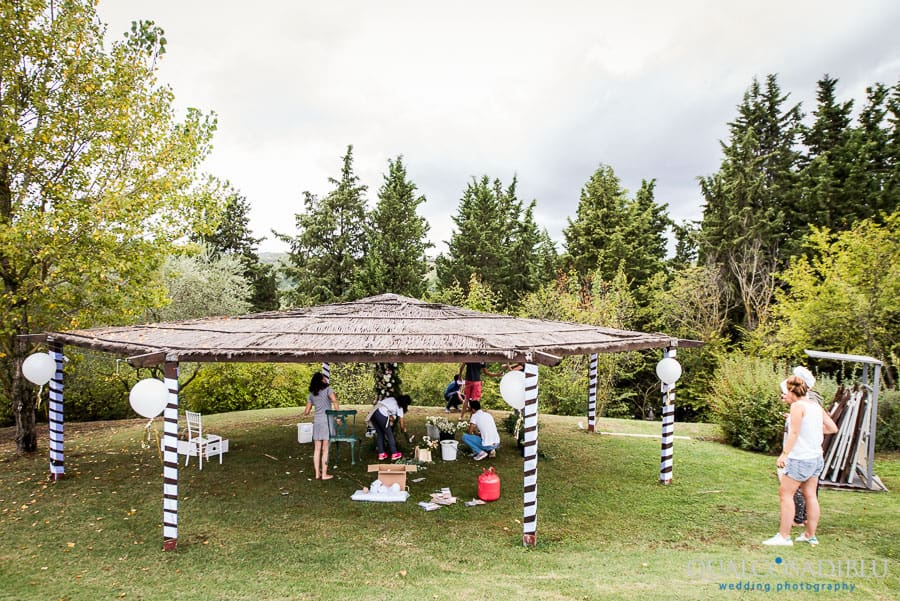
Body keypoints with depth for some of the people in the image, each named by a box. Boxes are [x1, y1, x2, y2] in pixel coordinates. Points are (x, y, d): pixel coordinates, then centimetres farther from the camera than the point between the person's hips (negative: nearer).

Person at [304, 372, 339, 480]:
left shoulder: (311, 394, 12)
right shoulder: (327, 389, -2)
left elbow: (306, 412, 13)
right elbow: (334, 401, -19)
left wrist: (305, 412, 36)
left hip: (316, 421, 5)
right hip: (327, 420, -4)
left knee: (317, 449, 9)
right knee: (325, 449, 0)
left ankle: (317, 473, 14)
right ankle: (324, 474, 3)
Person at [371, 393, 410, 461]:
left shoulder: (391, 399, 26)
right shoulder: (400, 407, 10)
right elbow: (401, 424, 14)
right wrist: (403, 430, 37)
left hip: (373, 413, 6)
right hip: (382, 415, -6)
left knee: (380, 434, 19)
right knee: (389, 434, 11)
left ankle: (381, 454, 24)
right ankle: (394, 454, 18)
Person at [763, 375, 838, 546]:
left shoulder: (798, 406, -14)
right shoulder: (816, 405, 10)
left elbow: (794, 433, -22)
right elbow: (833, 428, 14)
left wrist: (784, 454, -24)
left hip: (800, 458, -9)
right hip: (816, 458, 9)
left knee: (785, 493, -2)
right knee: (810, 495, 14)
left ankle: (784, 536, -1)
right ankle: (811, 535, 22)